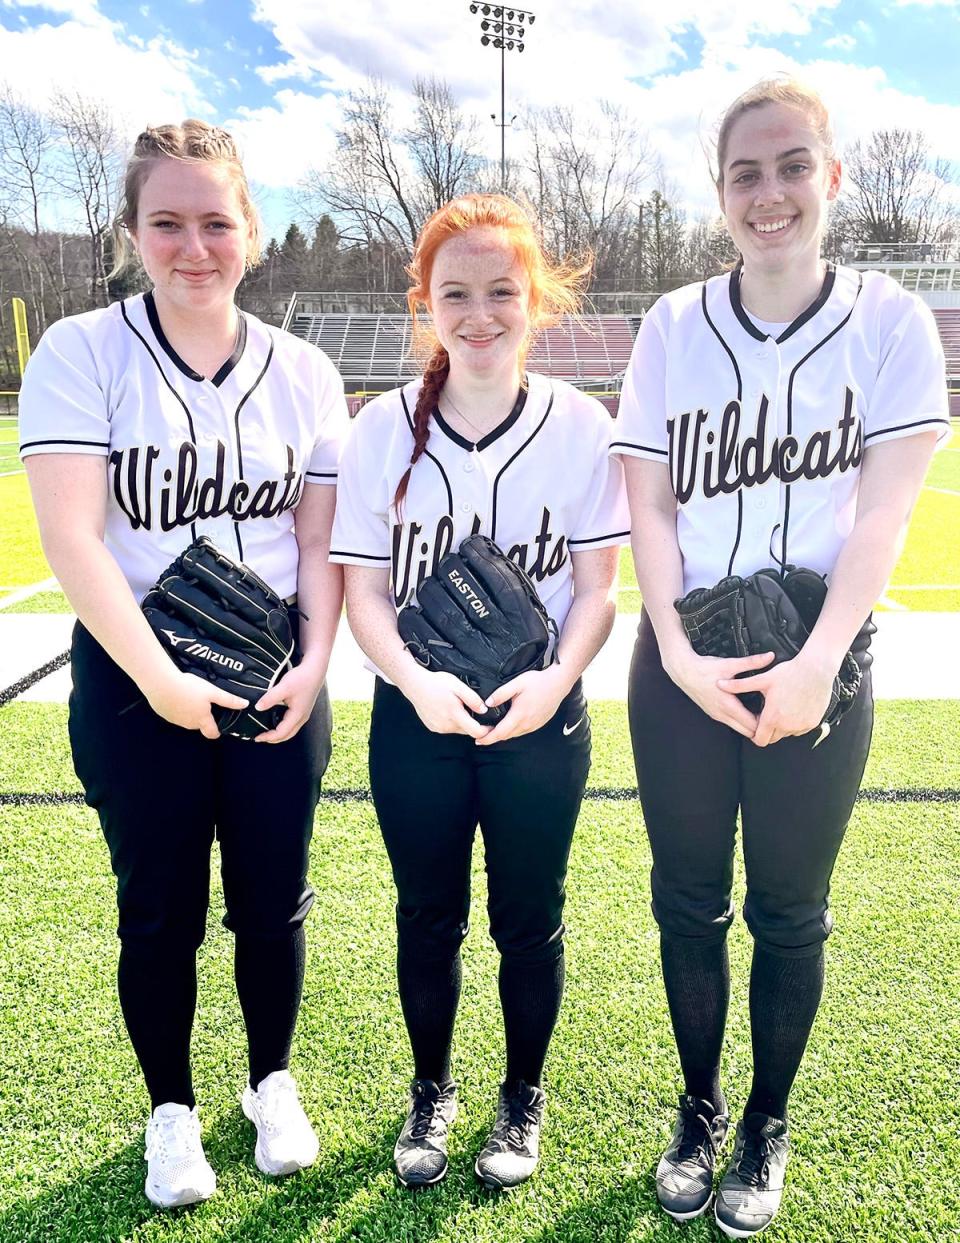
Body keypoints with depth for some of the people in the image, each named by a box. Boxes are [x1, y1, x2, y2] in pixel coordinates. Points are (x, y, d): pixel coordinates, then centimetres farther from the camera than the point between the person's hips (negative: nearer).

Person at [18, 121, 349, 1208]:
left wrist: (313, 664, -9)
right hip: (137, 685, -2)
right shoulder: (81, 354, -6)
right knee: (160, 913, 12)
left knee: (271, 902, 13)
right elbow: (72, 539, -13)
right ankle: (171, 1110, 36)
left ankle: (271, 1083, 38)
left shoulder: (302, 373, 3)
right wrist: (159, 678, -18)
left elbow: (323, 539, 3)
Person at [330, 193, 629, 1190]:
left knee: (528, 921, 13)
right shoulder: (384, 428, -4)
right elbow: (364, 588, -3)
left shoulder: (581, 425, -5)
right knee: (428, 918, 15)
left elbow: (597, 584, -2)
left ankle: (523, 1099, 39)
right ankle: (431, 1091, 41)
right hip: (416, 715, 1)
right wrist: (416, 682, -20)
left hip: (541, 717, 0)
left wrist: (558, 677, -20)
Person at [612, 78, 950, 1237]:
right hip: (681, 663, 2)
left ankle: (765, 1129, 33)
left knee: (788, 913, 10)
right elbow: (649, 508, -1)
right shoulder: (674, 326, 3)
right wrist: (678, 652, -12)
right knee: (688, 904, 11)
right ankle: (697, 1114, 34)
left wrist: (815, 663, -16)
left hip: (818, 663, -1)